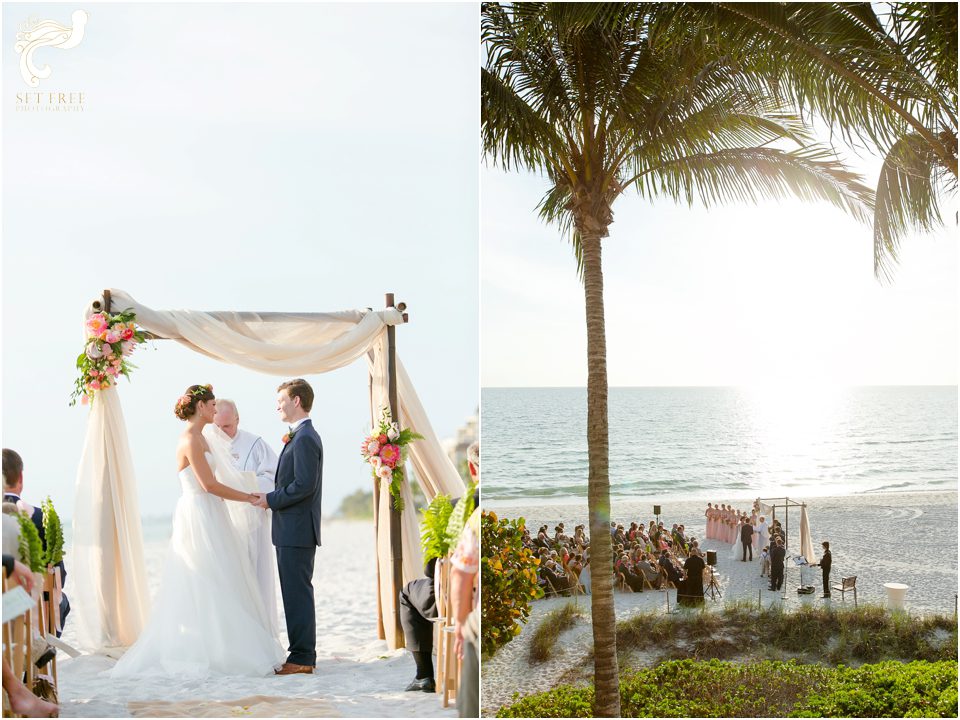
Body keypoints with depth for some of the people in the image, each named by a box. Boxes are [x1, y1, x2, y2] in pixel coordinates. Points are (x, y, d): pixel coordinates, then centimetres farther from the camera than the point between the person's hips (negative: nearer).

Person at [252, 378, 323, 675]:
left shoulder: (304, 438, -15)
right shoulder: (302, 436, 17)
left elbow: (304, 485, -22)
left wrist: (271, 500, -12)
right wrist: (271, 498, 11)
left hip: (297, 531, -10)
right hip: (294, 531, 10)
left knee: (297, 593, -6)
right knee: (296, 593, 13)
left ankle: (301, 657, -2)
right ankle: (303, 655, 18)